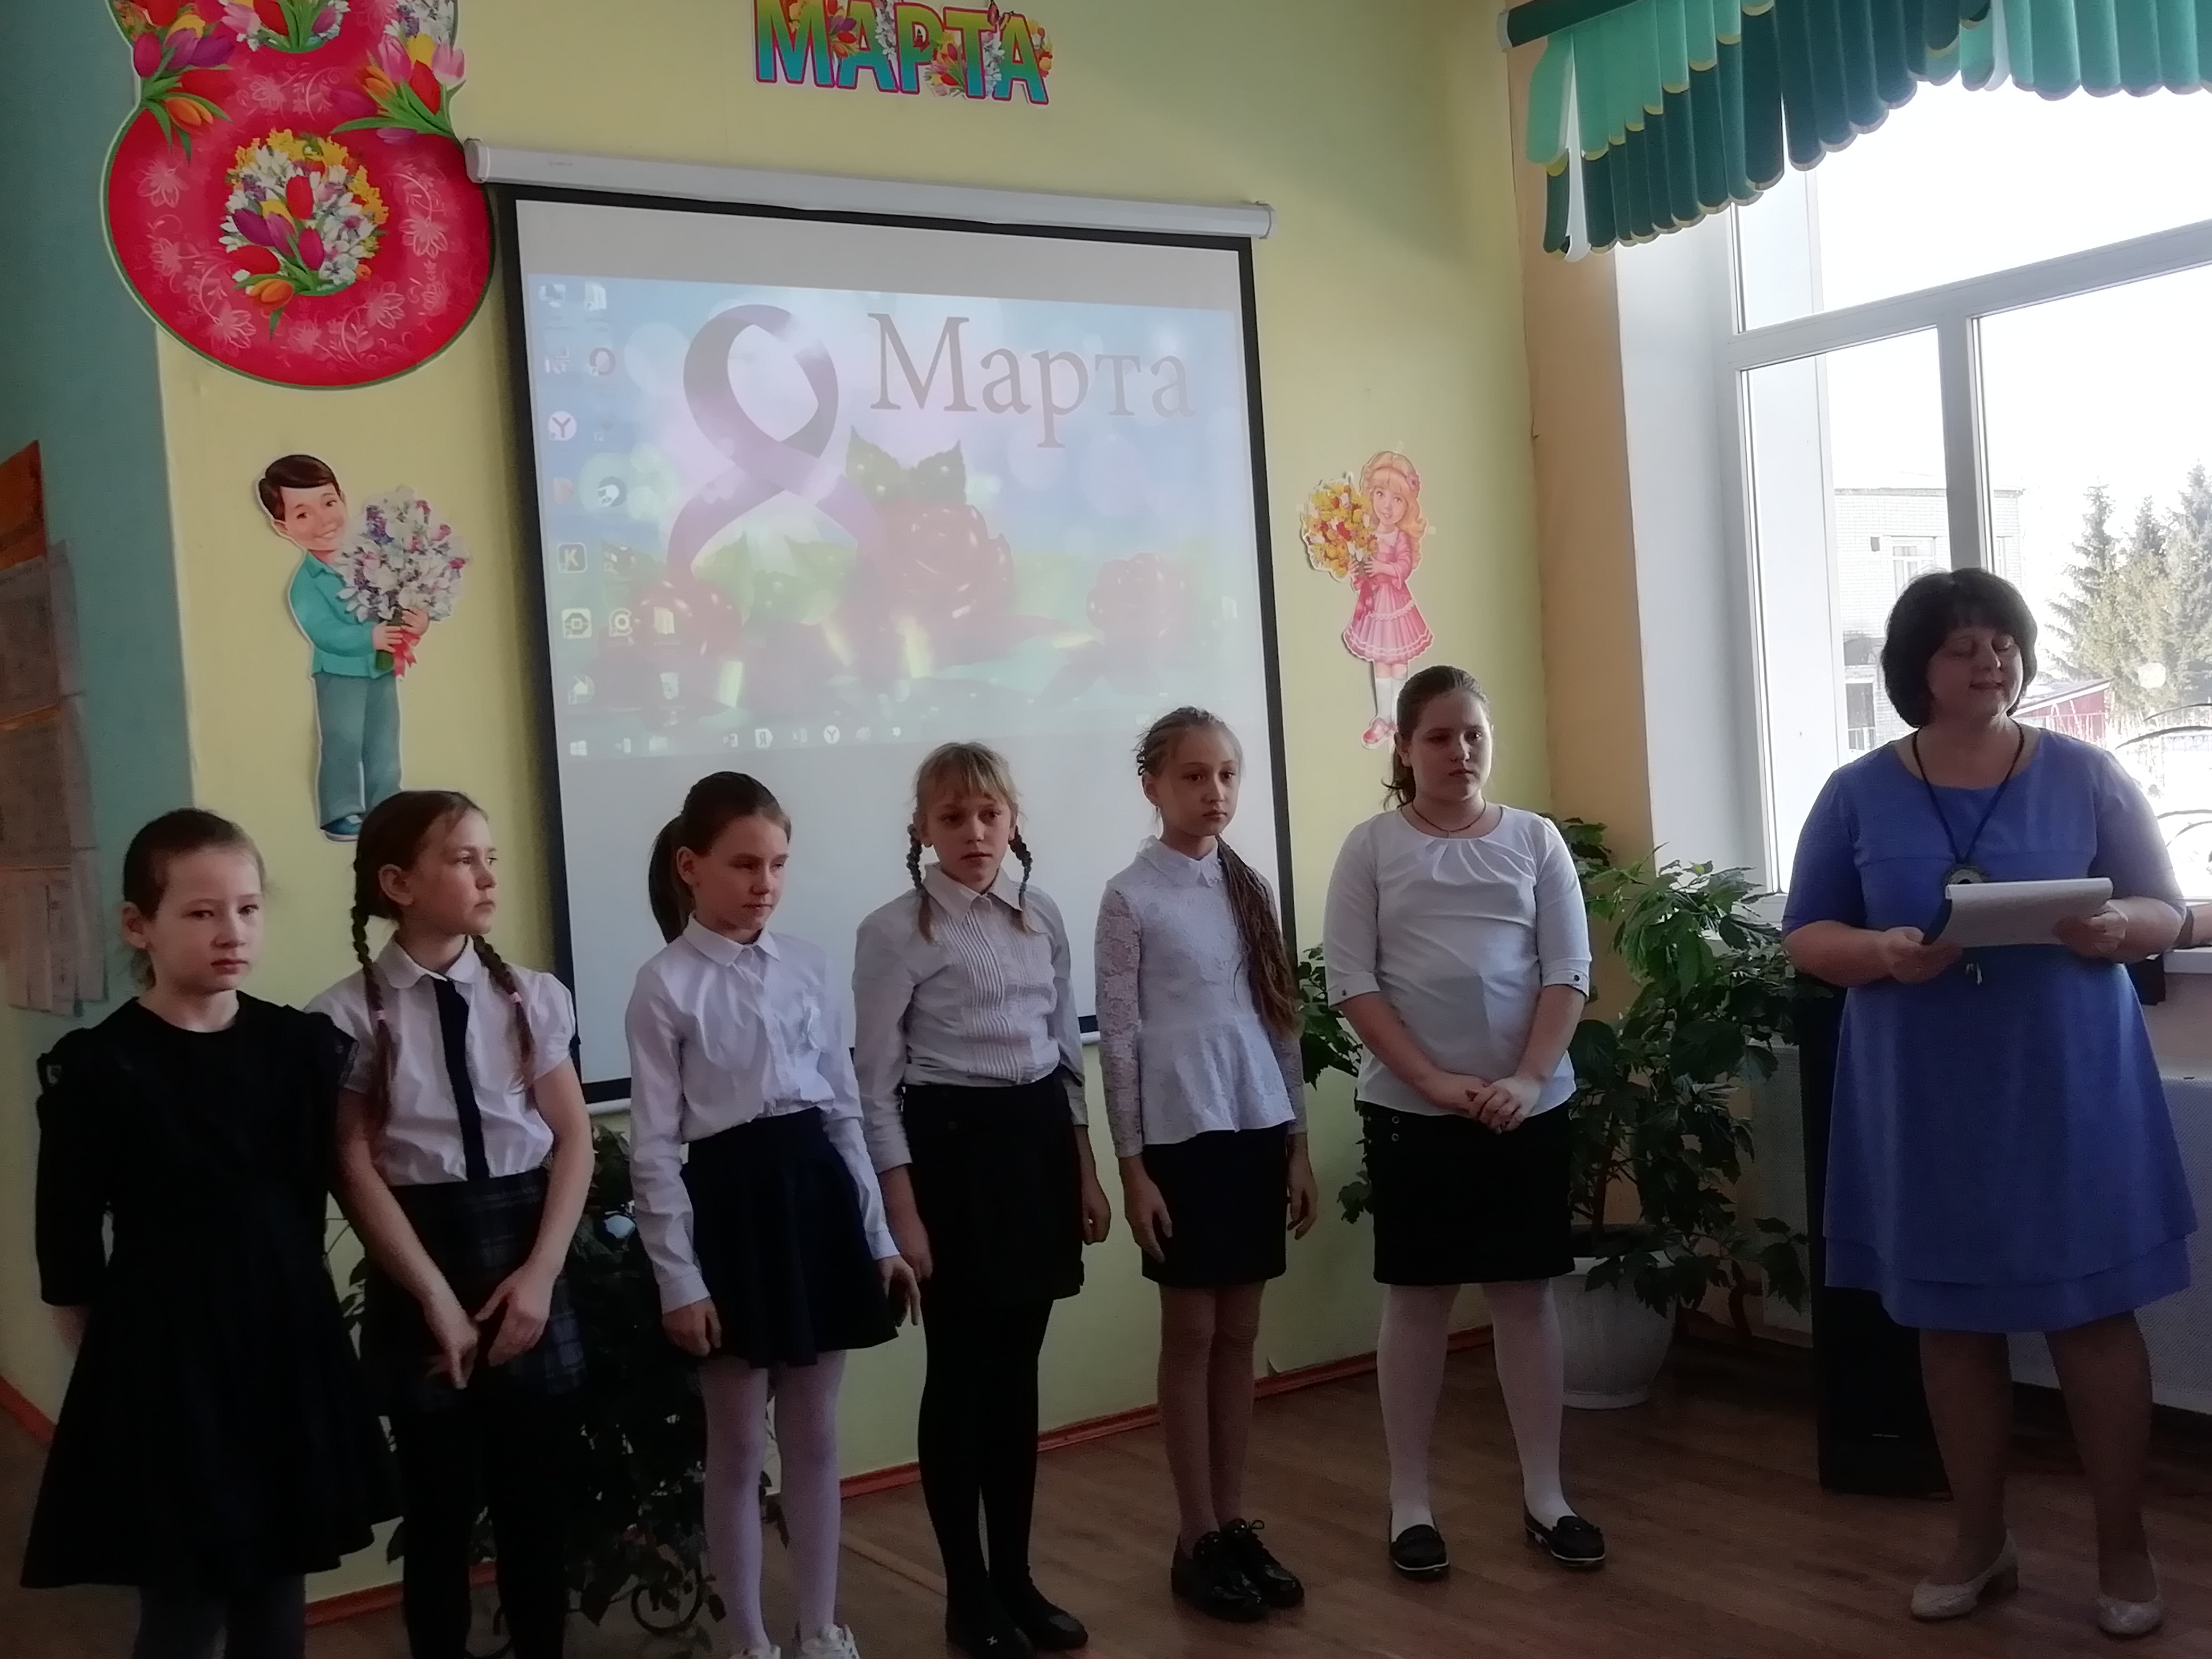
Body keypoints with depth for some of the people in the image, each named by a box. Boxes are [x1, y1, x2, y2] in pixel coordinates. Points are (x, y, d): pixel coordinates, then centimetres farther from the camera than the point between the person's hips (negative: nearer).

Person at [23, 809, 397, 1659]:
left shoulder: (304, 1046, 1)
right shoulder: (97, 1068, -10)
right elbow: (68, 1252, -4)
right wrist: (110, 1356, -1)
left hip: (292, 1342, 4)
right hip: (164, 1356, -4)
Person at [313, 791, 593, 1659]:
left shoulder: (533, 996, -1)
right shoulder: (350, 1014, -9)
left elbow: (574, 1140, 1)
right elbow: (354, 1168, -8)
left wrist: (540, 1273, -8)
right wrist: (438, 1298, -10)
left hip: (526, 1245, 2)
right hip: (416, 1263, -2)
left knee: (539, 1500, 10)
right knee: (440, 1505, 10)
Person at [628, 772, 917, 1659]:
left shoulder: (807, 964, 6)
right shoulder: (666, 985, -7)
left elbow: (844, 1107, 10)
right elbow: (655, 1145, -8)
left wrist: (879, 1235, 10)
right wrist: (679, 1278, -11)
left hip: (818, 1192, 4)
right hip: (732, 1204, -4)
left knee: (815, 1436, 13)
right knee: (738, 1448, 7)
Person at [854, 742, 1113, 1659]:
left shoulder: (1043, 917, 8)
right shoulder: (895, 932, -8)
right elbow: (877, 1083, -9)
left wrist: (1085, 1170, 13)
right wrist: (903, 1211, -13)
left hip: (1040, 1138, 5)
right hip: (950, 1142, -5)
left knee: (1017, 1370, 12)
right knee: (959, 1374, 3)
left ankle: (1016, 1578, 24)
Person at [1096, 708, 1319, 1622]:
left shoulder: (1249, 886, 8)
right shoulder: (1130, 897, -5)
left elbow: (1282, 1022, 11)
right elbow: (1119, 1038, -6)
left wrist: (1299, 1143, 9)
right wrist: (1132, 1165, -9)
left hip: (1259, 1129, 5)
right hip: (1181, 1135, -4)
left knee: (1239, 1332, 10)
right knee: (1191, 1333, 4)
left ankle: (1235, 1522, 20)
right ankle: (1198, 1538, 13)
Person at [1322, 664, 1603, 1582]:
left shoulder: (1535, 839, 4)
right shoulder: (1372, 847, -1)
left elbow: (1569, 970, 0)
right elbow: (1350, 981, -6)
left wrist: (1526, 1078, -13)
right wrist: (1434, 1081, -15)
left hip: (1528, 1104, 2)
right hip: (1408, 1108, -1)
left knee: (1526, 1293, 8)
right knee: (1417, 1297, 6)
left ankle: (1543, 1495, 19)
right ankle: (1410, 1501, 15)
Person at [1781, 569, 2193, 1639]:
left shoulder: (2085, 776, 1)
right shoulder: (1859, 795, 2)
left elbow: (2167, 913, 4)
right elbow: (1803, 938, 3)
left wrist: (2117, 927, -19)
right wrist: (1881, 954, -18)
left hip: (2067, 1090, -1)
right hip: (1927, 1100, 1)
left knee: (2094, 1314, 4)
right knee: (1950, 1322, 10)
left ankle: (2124, 1549, 21)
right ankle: (1981, 1543, 27)